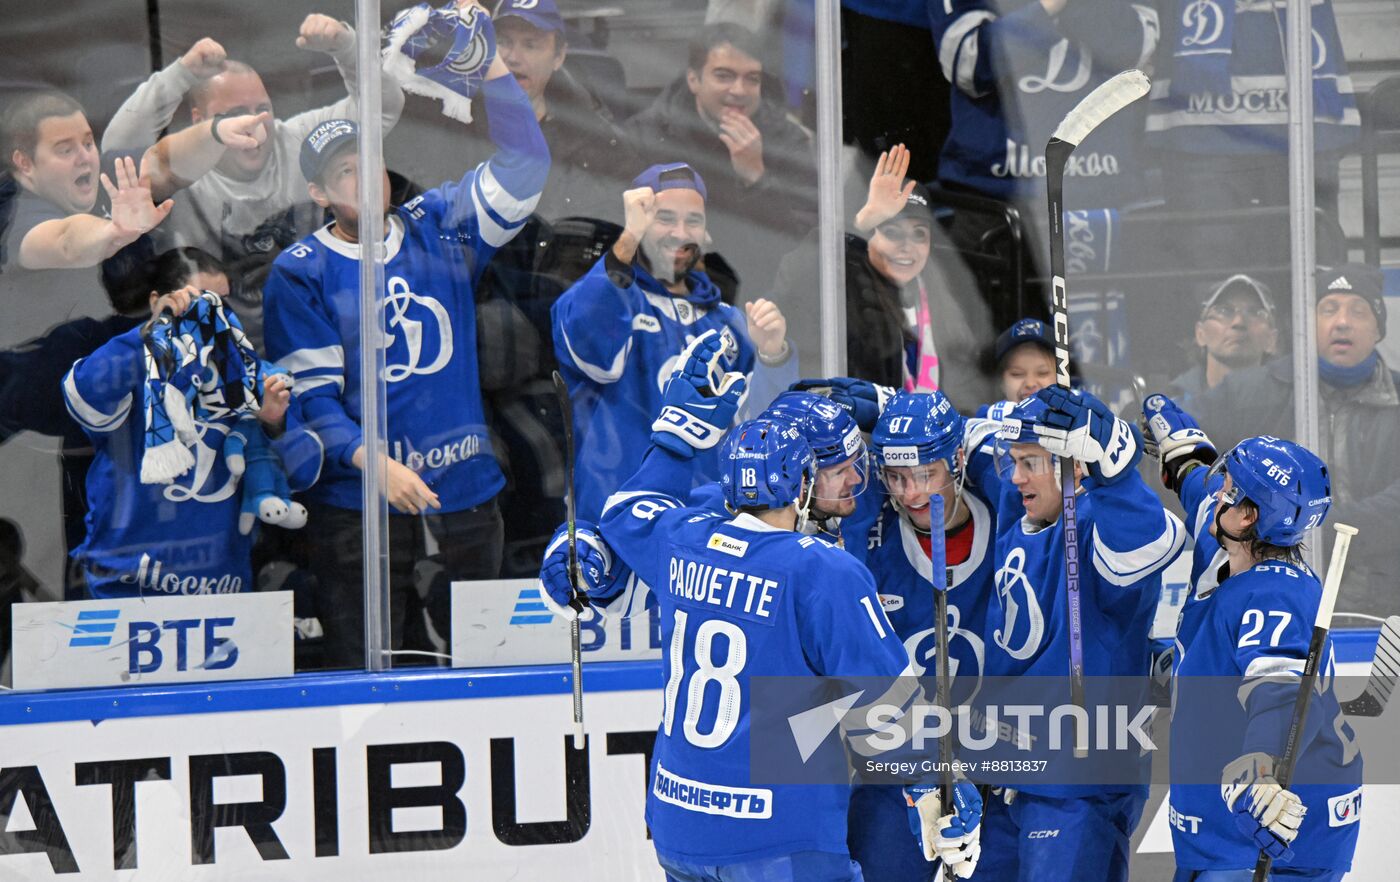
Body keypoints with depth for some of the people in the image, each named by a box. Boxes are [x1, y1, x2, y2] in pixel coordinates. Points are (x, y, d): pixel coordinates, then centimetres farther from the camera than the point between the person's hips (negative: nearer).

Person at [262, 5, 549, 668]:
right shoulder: (300, 273, -2)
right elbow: (312, 395, -7)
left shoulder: (440, 228, 7)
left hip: (466, 499, 3)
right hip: (358, 507, -3)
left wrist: (489, 69, -13)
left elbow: (524, 167, -2)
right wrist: (370, 460, -22)